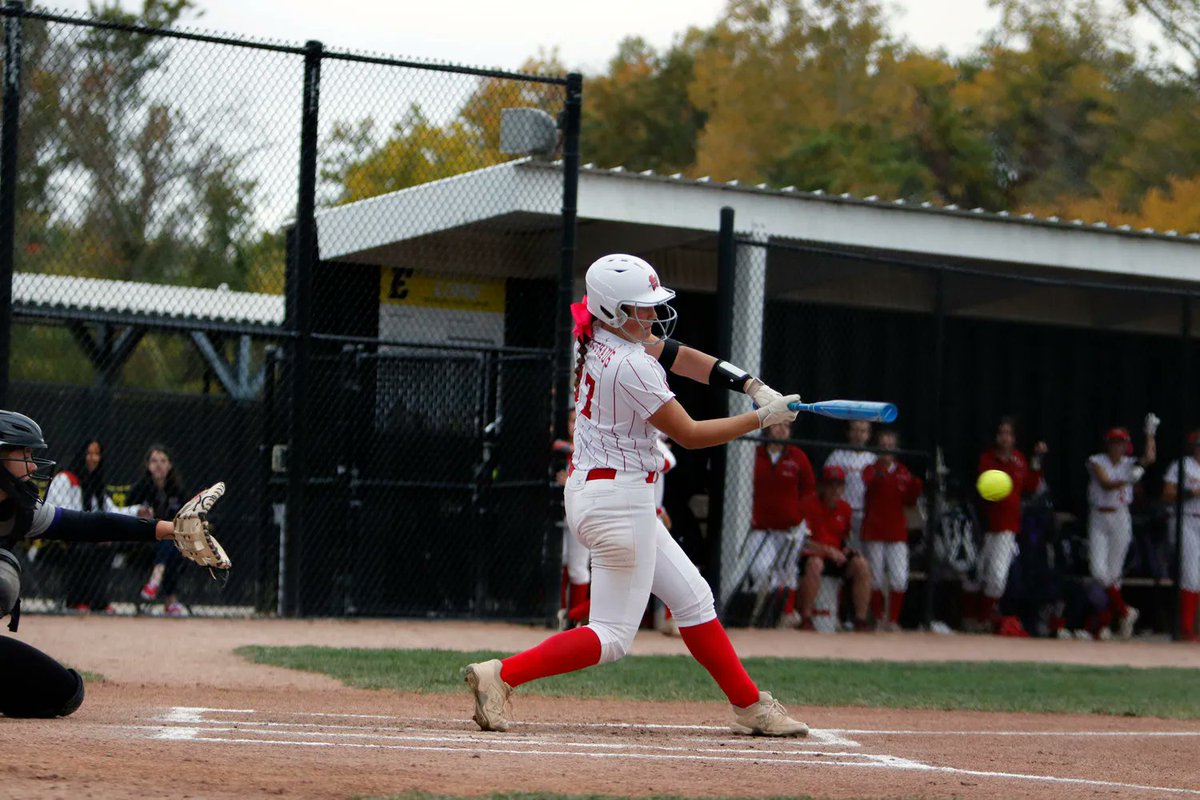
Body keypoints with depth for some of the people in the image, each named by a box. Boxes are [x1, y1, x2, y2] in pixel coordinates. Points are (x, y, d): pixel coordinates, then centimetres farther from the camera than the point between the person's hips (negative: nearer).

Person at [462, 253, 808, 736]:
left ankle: (750, 707, 21)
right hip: (620, 500, -10)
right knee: (613, 637, -4)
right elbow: (689, 435, -13)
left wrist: (752, 386, 2)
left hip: (589, 491, 10)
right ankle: (502, 675, -10)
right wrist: (761, 419, -6)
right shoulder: (631, 366, -21)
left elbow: (678, 355, 11)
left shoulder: (599, 337, 5)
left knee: (692, 599, 16)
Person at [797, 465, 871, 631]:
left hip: (838, 556, 6)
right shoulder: (808, 505, -9)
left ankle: (861, 620, -14)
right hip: (812, 554, -6)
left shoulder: (845, 508, 9)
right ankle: (806, 621, -33)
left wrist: (847, 548, -2)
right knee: (814, 564, -38)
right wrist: (828, 550, -20)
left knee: (861, 565, -18)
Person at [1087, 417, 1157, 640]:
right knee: (1098, 570, -10)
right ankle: (1125, 612, 4)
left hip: (1120, 519, 1)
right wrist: (1128, 480, -33)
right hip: (1098, 519, -1)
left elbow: (1149, 458, -13)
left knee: (1113, 573, 3)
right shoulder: (1097, 462, -2)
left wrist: (1150, 433, -6)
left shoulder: (1129, 464, 5)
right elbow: (1106, 484, -17)